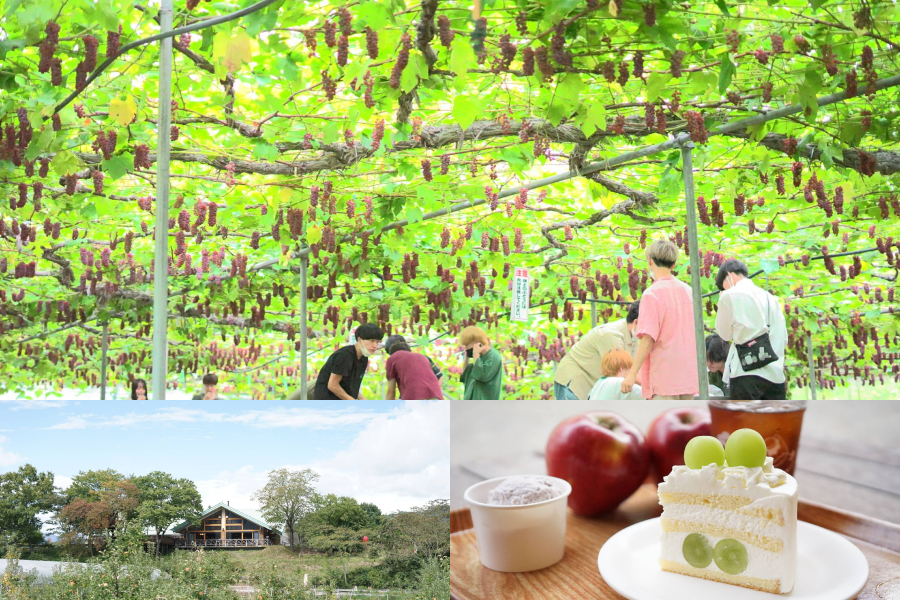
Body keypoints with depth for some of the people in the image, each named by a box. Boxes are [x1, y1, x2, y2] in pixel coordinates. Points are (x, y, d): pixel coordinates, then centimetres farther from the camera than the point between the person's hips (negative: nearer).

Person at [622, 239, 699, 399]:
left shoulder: (652, 294, -13)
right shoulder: (688, 290, 10)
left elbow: (648, 339, -18)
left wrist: (632, 374, -15)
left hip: (663, 377, -7)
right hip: (688, 377, 7)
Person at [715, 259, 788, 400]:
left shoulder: (730, 296, -3)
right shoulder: (771, 298, 16)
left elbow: (724, 333, 8)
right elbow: (783, 339, 16)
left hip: (747, 374, -6)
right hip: (775, 374, 6)